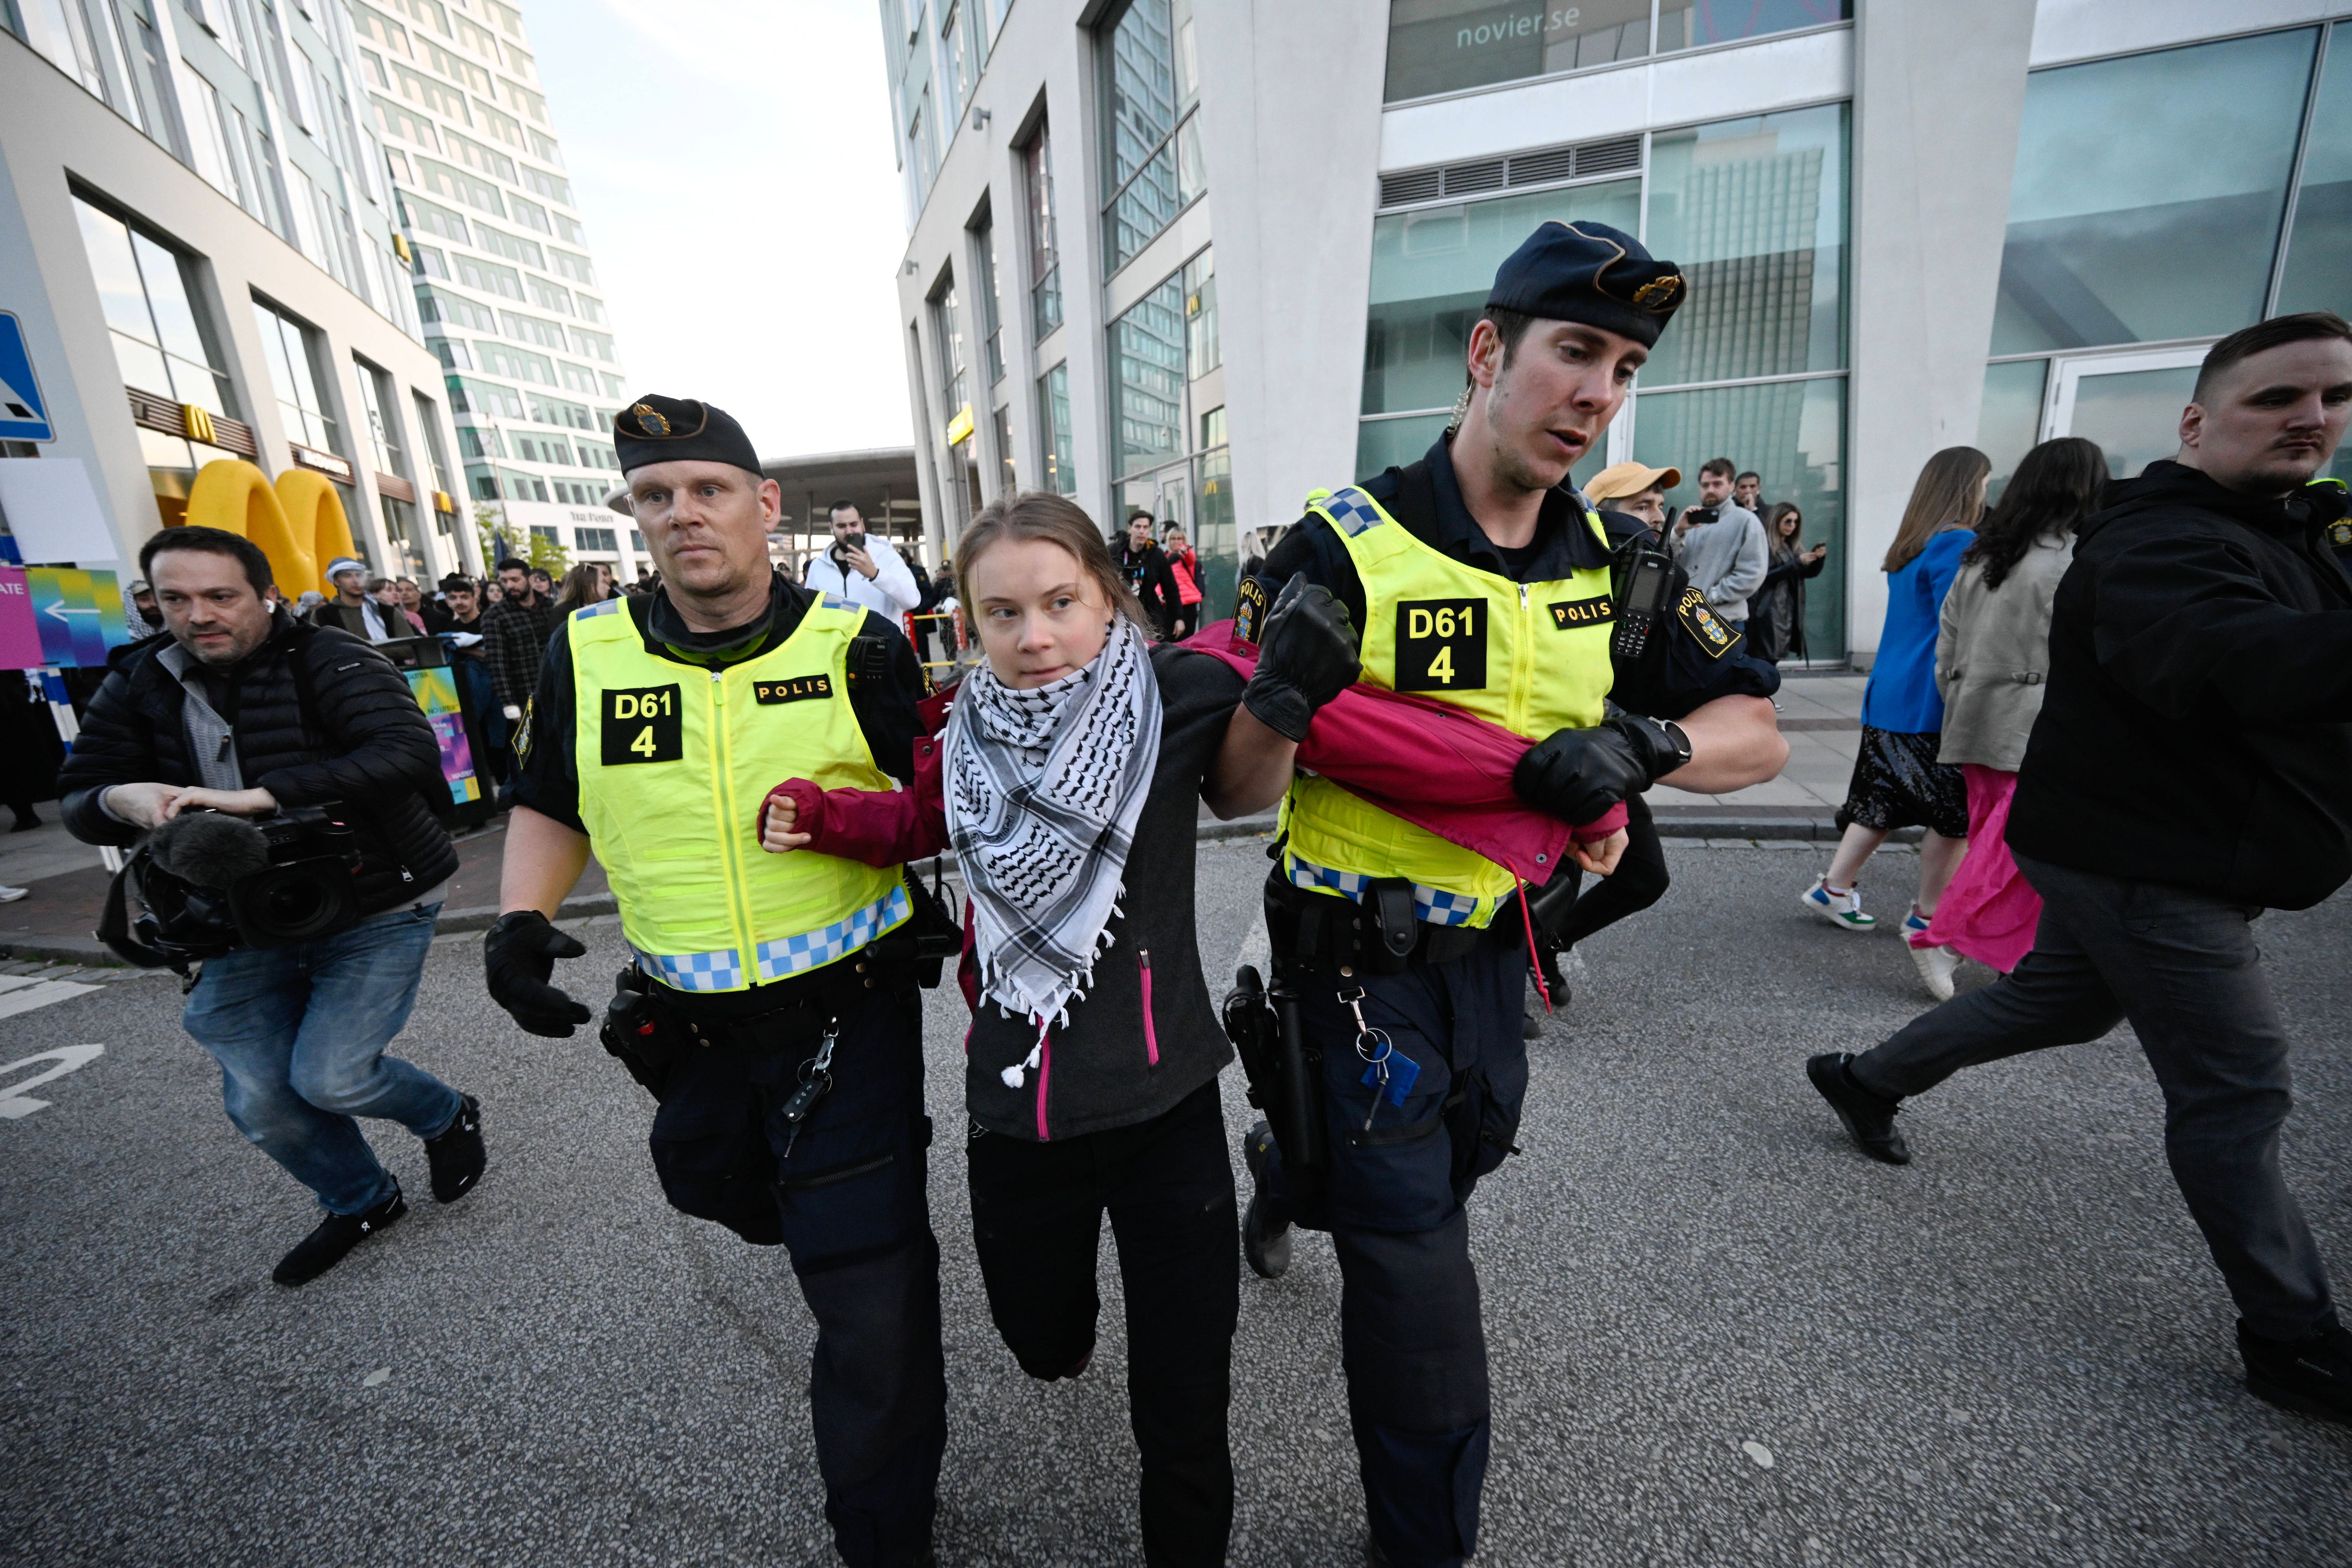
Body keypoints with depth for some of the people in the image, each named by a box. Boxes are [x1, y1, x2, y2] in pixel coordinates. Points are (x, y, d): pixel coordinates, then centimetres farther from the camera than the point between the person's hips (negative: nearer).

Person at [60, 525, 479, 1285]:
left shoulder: (330, 661, -14)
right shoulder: (140, 685, 5)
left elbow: (410, 753, -31)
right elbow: (78, 802, 7)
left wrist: (263, 795, -36)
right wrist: (119, 801, -17)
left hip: (375, 910, -6)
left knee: (328, 1077, -12)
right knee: (259, 1100, 8)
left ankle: (448, 1116, 21)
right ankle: (362, 1202, 35)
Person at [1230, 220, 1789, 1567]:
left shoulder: (1614, 560, 0)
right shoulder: (1346, 550, -17)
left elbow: (1758, 735, 2)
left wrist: (1638, 744, -18)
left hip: (1493, 945, 6)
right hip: (1362, 960, -5)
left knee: (1464, 1152, 29)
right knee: (1418, 1282, 4)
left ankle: (1290, 1163, 63)